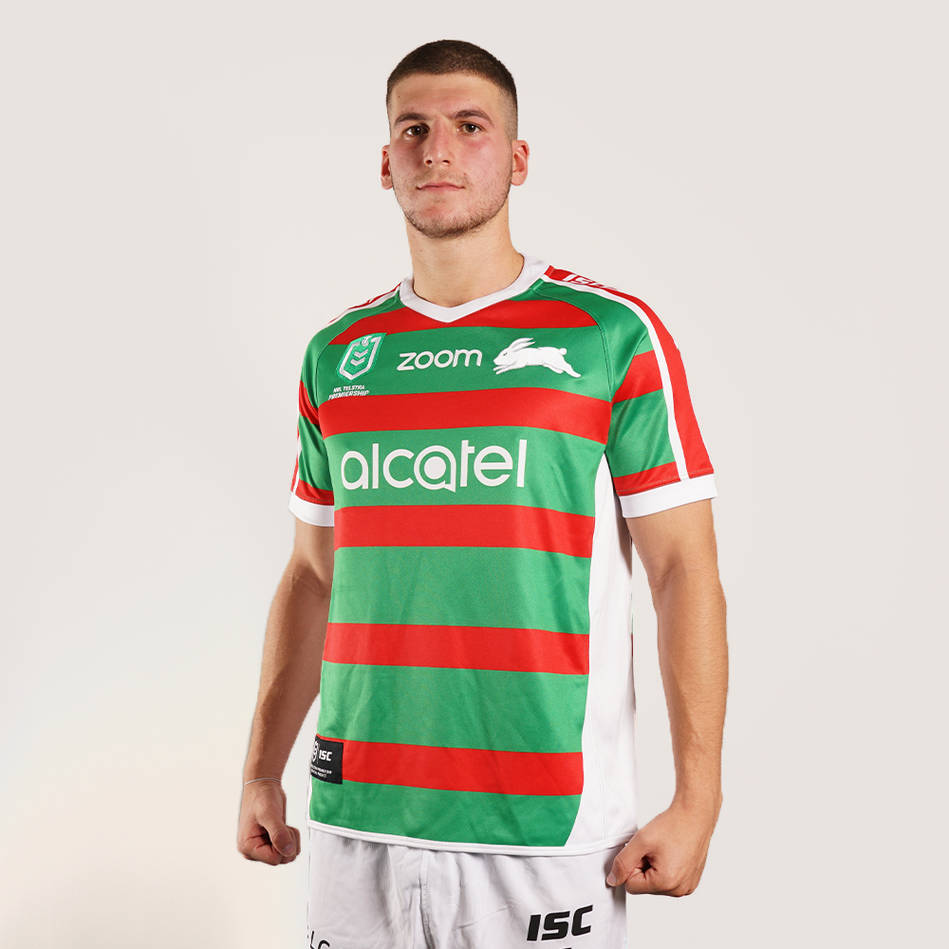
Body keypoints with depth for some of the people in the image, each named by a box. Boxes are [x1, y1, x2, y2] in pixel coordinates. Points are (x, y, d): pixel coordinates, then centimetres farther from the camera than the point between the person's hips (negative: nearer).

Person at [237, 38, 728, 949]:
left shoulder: (613, 335, -3)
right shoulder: (337, 353, 9)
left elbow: (684, 571, -5)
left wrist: (695, 801, -10)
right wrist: (262, 770, 11)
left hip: (547, 835, -3)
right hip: (355, 820, 4)